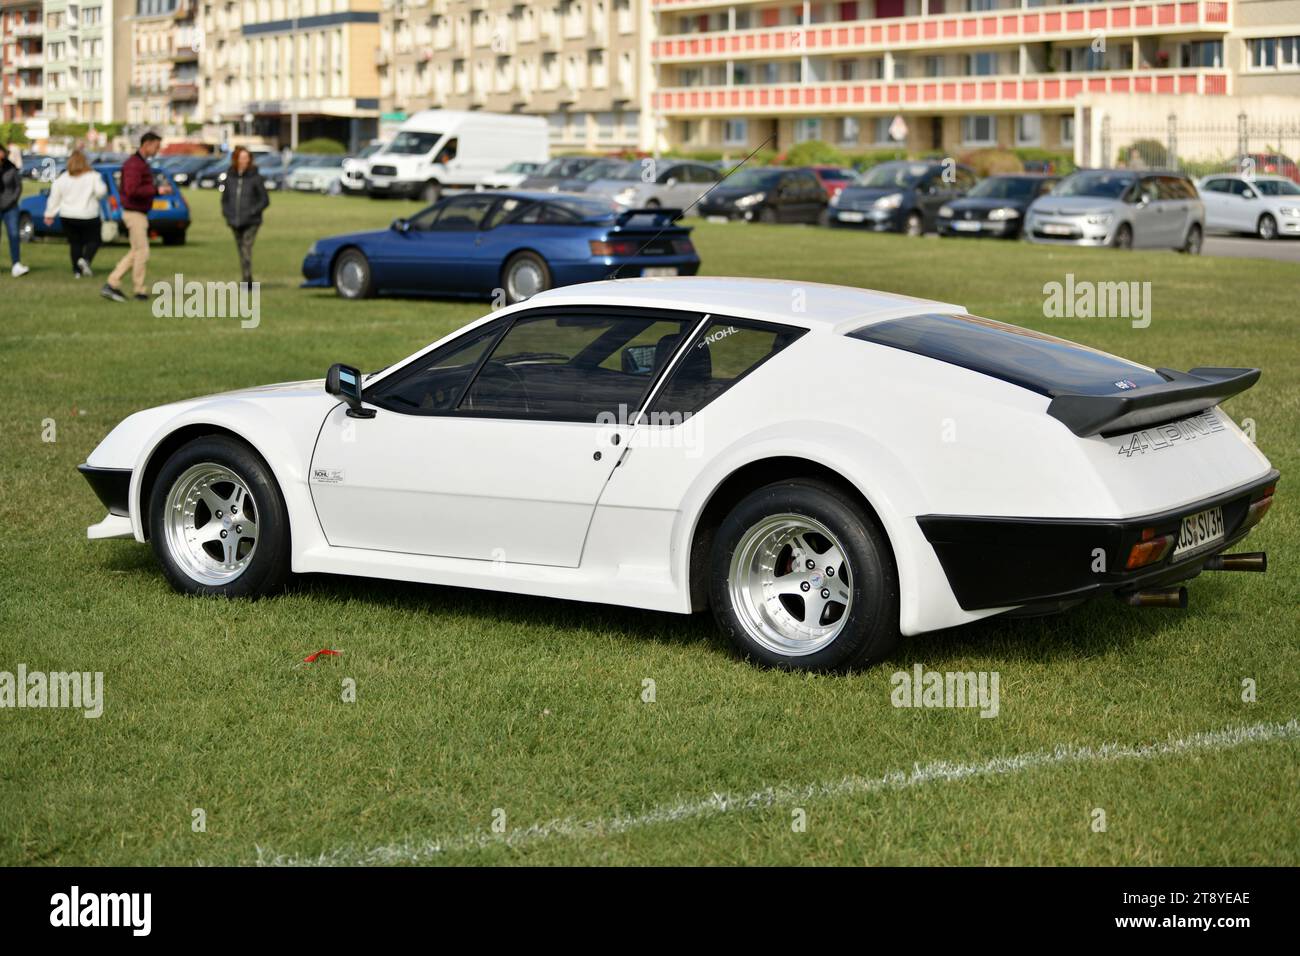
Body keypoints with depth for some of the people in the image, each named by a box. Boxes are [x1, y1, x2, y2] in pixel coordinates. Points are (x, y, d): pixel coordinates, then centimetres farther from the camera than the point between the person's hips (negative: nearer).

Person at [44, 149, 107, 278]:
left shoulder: (62, 178, 2)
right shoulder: (92, 176, -6)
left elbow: (54, 197, 4)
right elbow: (101, 191, -15)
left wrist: (49, 214, 11)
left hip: (68, 217, 3)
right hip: (88, 216, -3)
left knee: (74, 243, 11)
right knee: (93, 241, 8)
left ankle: (77, 270, 7)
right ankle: (85, 259, -19)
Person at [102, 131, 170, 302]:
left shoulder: (140, 163, 15)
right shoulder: (134, 164, -18)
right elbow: (132, 191, -29)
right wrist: (157, 190, -22)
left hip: (138, 214, 10)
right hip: (135, 214, -10)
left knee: (135, 253, 12)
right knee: (142, 253, -3)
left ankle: (111, 285, 10)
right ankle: (140, 291, 6)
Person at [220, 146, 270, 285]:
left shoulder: (255, 177, -5)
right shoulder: (230, 177, 7)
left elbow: (265, 200, -3)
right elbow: (225, 198, 19)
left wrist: (252, 212, -13)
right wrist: (226, 212, 3)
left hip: (251, 222, -5)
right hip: (235, 222, 5)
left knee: (246, 249, -18)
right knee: (241, 251, 10)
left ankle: (248, 278, -22)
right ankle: (246, 281, 19)